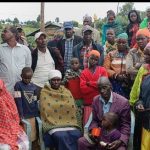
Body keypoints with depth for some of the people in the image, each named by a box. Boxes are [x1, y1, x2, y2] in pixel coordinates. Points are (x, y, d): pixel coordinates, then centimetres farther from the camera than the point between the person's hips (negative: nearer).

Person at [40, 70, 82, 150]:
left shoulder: (67, 92, 16)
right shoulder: (44, 93, 5)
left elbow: (74, 110, 14)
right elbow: (45, 112, 0)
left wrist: (75, 125, 1)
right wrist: (55, 124, -8)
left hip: (70, 124, 3)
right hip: (54, 126, -3)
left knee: (77, 135, -26)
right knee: (61, 137, -32)